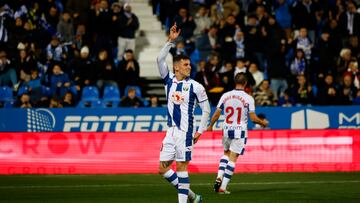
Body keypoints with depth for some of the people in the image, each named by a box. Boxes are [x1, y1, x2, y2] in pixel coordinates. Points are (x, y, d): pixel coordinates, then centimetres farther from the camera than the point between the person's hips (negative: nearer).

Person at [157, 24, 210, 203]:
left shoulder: (195, 86, -4)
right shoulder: (169, 80, 7)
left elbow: (206, 109, 2)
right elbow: (160, 59, -4)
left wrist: (200, 131, -1)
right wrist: (171, 41, -12)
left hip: (185, 132, -5)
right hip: (171, 131, 5)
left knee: (181, 167, -7)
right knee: (163, 168, 4)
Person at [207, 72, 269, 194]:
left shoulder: (225, 96, -2)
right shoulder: (248, 98, -10)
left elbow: (216, 114, 2)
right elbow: (253, 118, -10)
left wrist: (210, 126, 20)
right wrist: (263, 122, 10)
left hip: (227, 129, 3)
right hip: (240, 131, -3)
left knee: (226, 153, 25)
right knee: (232, 158, 2)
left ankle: (219, 177, 6)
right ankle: (223, 187, 0)